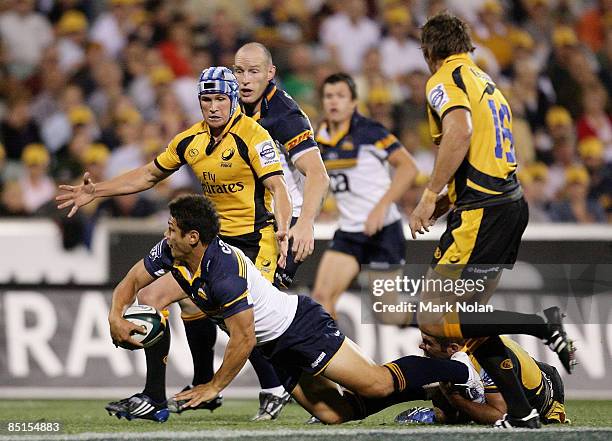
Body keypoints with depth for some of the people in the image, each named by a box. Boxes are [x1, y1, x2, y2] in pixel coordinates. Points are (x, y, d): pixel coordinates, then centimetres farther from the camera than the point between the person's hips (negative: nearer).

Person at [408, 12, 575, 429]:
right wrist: (446, 198, 28)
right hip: (512, 202, 9)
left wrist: (430, 195, -20)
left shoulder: (446, 79, -4)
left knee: (432, 318, -10)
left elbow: (461, 130, -23)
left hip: (482, 211, -9)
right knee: (467, 316, 14)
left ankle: (543, 324, -15)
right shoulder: (486, 81, 23)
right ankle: (522, 414, 9)